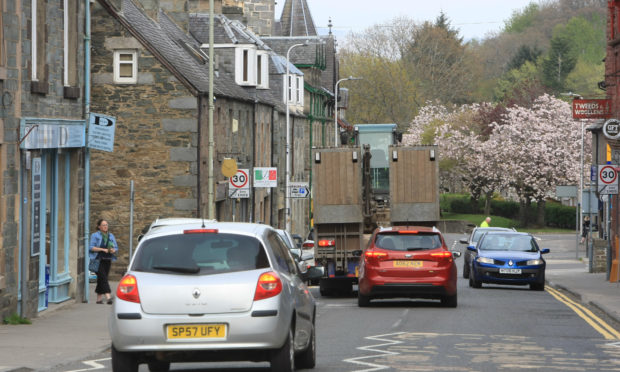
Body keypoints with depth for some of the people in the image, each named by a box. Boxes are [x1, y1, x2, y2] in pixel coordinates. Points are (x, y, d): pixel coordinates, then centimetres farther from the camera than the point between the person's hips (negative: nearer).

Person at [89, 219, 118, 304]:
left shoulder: (111, 236, 15)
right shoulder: (95, 235, 0)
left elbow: (116, 247, 15)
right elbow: (91, 247, -9)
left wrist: (113, 250, -9)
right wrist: (103, 249, -17)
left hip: (107, 260, 5)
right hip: (98, 260, -5)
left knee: (101, 279, 8)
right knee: (103, 278, -16)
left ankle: (99, 298, 13)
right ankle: (108, 296, -26)